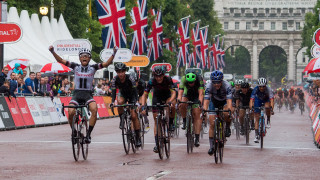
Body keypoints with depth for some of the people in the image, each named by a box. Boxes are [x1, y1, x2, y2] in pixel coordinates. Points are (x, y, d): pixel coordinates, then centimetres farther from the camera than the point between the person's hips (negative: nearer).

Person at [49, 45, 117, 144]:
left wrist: (113, 54, -19)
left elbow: (106, 63, -5)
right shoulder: (76, 67, 5)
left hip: (88, 94, 0)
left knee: (94, 109, -31)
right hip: (77, 94, 0)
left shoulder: (93, 68, 5)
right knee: (71, 112, -26)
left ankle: (88, 134, -20)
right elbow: (61, 60, 1)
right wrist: (53, 52, -13)